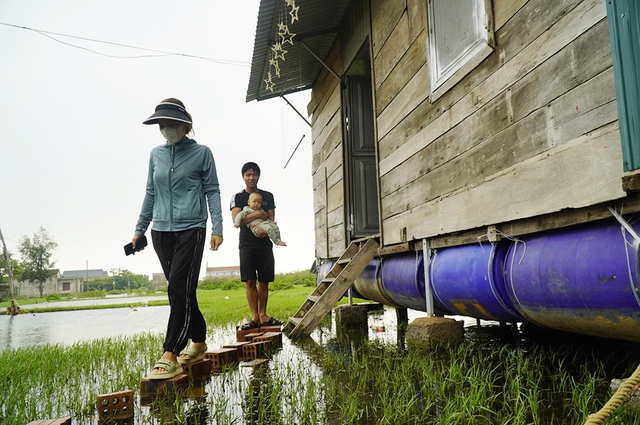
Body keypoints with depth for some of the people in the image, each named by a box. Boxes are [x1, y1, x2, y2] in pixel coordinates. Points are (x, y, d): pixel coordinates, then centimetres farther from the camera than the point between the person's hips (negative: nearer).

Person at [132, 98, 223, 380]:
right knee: (180, 289, 9)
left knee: (180, 287, -12)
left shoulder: (201, 153, 0)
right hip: (161, 230, 5)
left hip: (190, 229, -5)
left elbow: (212, 191, 1)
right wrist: (140, 229, 17)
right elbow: (150, 193, 17)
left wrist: (217, 227, -8)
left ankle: (170, 356, -10)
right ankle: (199, 342, 23)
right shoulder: (156, 154, 12)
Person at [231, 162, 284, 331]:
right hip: (247, 244, -2)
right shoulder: (238, 197, 4)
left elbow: (272, 220, 6)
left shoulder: (268, 196, 11)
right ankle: (255, 317, 0)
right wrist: (259, 214, -15)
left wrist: (267, 230, -16)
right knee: (250, 281, -5)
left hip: (265, 243, 2)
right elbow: (236, 219, -11)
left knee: (264, 281, 4)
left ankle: (263, 315, 12)